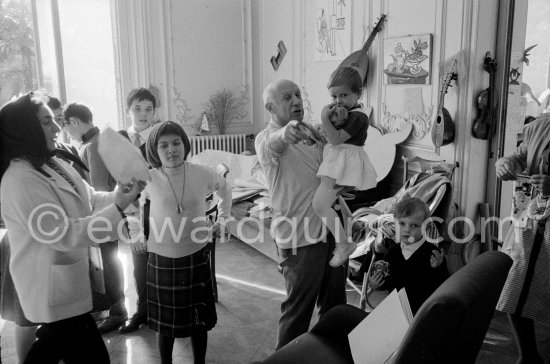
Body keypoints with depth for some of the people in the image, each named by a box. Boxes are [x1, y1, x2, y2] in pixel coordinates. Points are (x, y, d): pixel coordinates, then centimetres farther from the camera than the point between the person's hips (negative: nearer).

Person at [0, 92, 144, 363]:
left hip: (65, 282, 9)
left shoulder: (52, 165, 4)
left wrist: (121, 194, -11)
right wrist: (117, 207, -29)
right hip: (55, 292, -9)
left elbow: (90, 201, 8)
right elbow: (64, 234, -27)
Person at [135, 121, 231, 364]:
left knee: (199, 319, 12)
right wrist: (138, 232, 6)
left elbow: (224, 188, 14)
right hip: (161, 261, 0)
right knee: (164, 322, 13)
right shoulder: (148, 179, -10)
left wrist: (222, 217, 10)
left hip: (196, 258, 1)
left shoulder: (202, 174, -8)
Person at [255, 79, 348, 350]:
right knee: (298, 308, 3)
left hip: (330, 227, 7)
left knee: (334, 302, 20)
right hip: (301, 236, -7)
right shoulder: (266, 138, -12)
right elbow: (274, 145, -39)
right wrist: (286, 134, -60)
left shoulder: (312, 132, 11)